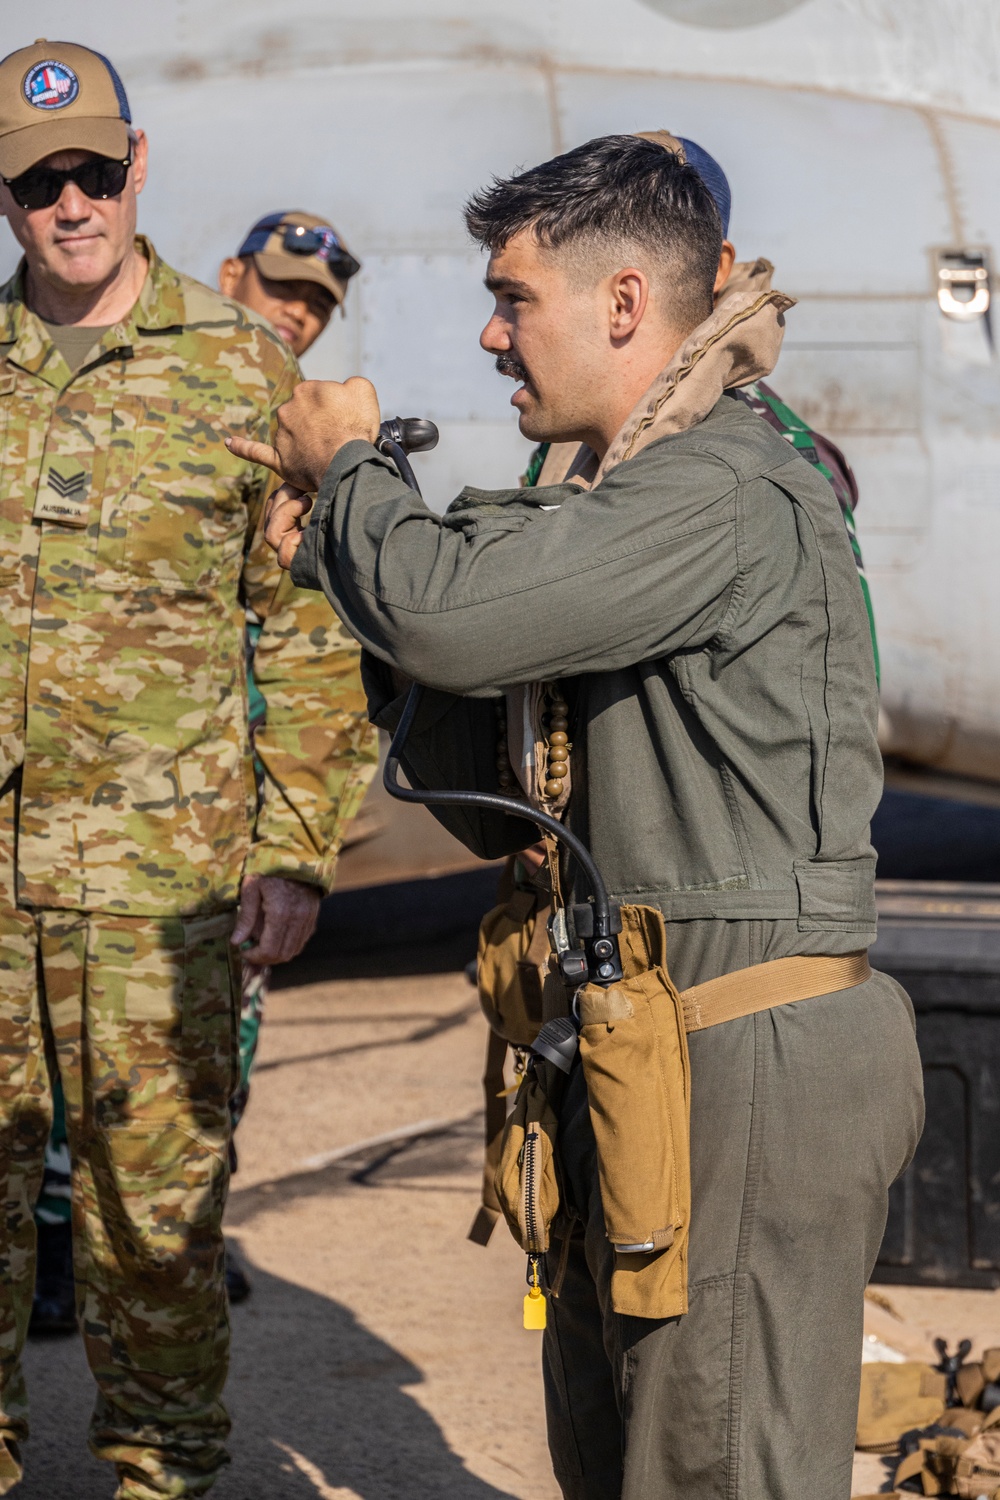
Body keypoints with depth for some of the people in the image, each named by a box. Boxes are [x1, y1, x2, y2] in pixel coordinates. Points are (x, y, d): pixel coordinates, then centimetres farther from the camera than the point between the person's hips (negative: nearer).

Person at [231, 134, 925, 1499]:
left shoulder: (731, 498, -17)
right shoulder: (634, 499, 17)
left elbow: (452, 614, -30)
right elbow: (498, 802, 19)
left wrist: (347, 463, -8)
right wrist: (344, 558, 11)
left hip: (748, 1074, -10)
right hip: (638, 1061, 10)